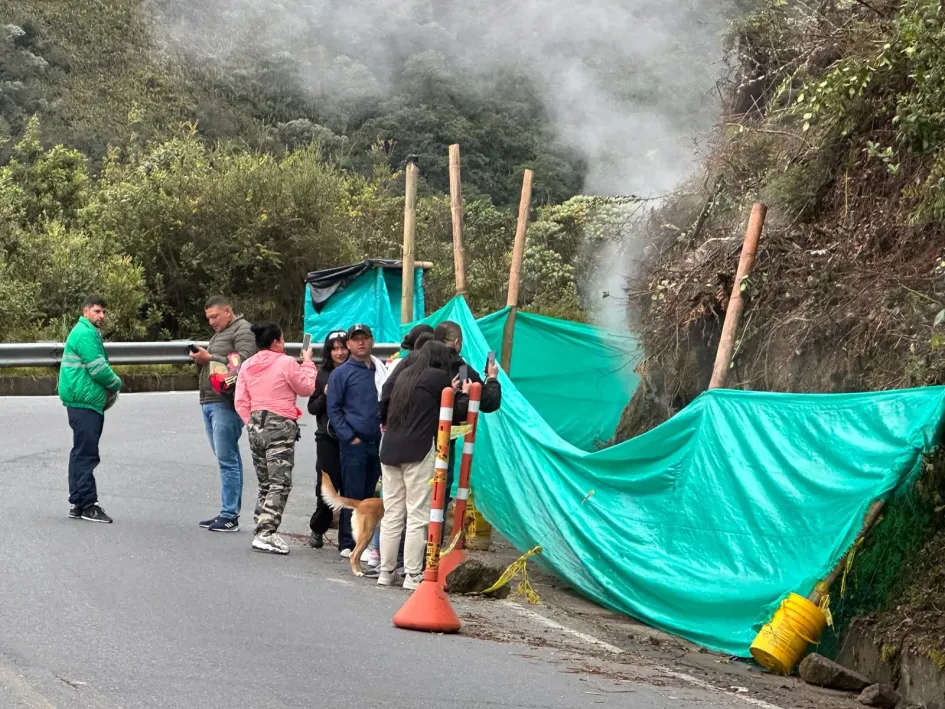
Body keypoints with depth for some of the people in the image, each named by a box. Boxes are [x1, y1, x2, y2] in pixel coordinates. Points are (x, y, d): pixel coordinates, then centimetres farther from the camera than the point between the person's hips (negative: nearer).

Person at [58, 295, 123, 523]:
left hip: (86, 401, 11)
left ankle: (77, 503, 17)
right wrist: (116, 384, -2)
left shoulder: (89, 333, 20)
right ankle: (88, 505, -10)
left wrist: (109, 387, 10)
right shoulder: (85, 334, -13)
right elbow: (98, 368, -18)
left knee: (81, 453, 12)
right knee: (86, 454, -10)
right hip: (85, 401, -11)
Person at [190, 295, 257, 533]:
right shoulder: (218, 334, 27)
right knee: (226, 459, 9)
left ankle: (229, 515, -11)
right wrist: (200, 360, 6)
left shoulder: (242, 331, -4)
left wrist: (209, 358, -16)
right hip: (209, 403, 10)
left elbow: (244, 361, -20)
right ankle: (229, 512, 10)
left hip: (226, 404, -10)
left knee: (227, 459, -11)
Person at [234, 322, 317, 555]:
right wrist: (308, 362, 14)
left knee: (265, 483, 16)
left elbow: (241, 402, 6)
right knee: (280, 484, -7)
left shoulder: (247, 366, 7)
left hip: (256, 425, 7)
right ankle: (265, 533, -15)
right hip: (281, 426, -7)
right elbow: (306, 388, 2)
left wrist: (252, 424, 14)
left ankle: (262, 531, 16)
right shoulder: (286, 363, -10)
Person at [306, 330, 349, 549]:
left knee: (348, 486, -1)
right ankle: (318, 529, 16)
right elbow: (312, 408, 8)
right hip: (328, 438, 1)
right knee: (326, 484, -1)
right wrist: (325, 396, -8)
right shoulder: (322, 374, 6)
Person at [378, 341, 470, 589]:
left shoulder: (403, 376, 16)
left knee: (392, 513, 9)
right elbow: (456, 415, 2)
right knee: (418, 515, -3)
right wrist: (464, 394, 18)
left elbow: (383, 410, 20)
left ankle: (386, 571, 12)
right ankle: (413, 575, -4)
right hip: (420, 450, -6)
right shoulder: (439, 377, -3)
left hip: (390, 449, 6)